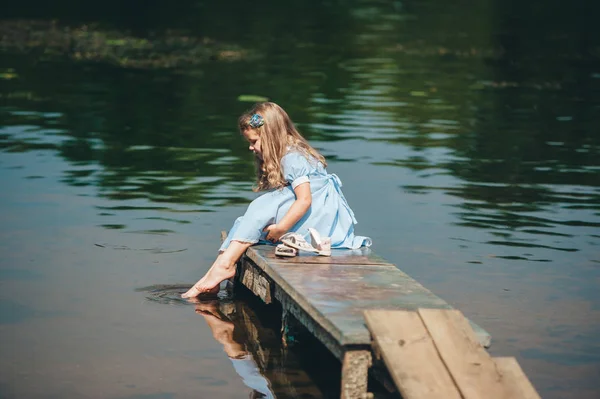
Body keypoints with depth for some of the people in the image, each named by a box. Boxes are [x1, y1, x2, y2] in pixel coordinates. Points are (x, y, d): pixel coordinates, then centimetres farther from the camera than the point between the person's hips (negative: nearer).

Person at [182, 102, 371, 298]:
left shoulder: (294, 158, -13)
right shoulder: (283, 157, 17)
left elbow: (304, 200, -23)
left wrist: (280, 228, -26)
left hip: (319, 219, -9)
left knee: (261, 210, -23)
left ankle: (224, 265, -25)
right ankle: (214, 275, -19)